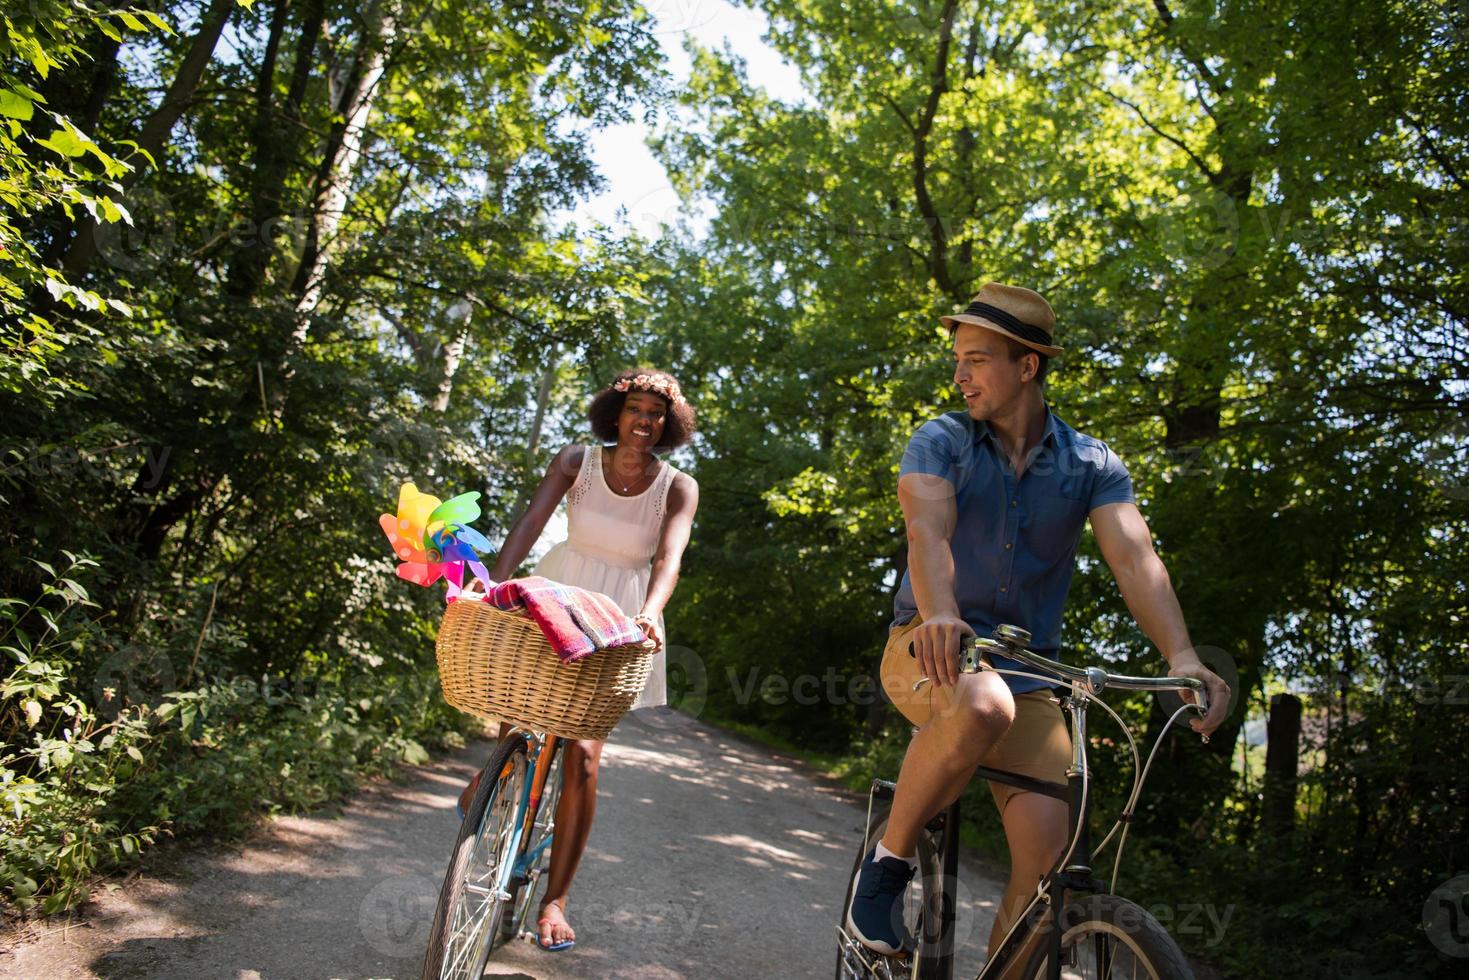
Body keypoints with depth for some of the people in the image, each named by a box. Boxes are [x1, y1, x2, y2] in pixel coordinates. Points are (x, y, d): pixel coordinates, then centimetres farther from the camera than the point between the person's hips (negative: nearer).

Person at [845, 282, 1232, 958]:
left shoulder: (1092, 465, 1)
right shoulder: (941, 441, -4)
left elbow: (1135, 558, -13)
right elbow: (928, 531, -22)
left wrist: (1182, 656, -31)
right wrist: (940, 616, -43)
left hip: (1026, 671, 3)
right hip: (931, 650, -2)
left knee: (1045, 851, -11)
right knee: (983, 706, -37)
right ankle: (890, 859, -13)